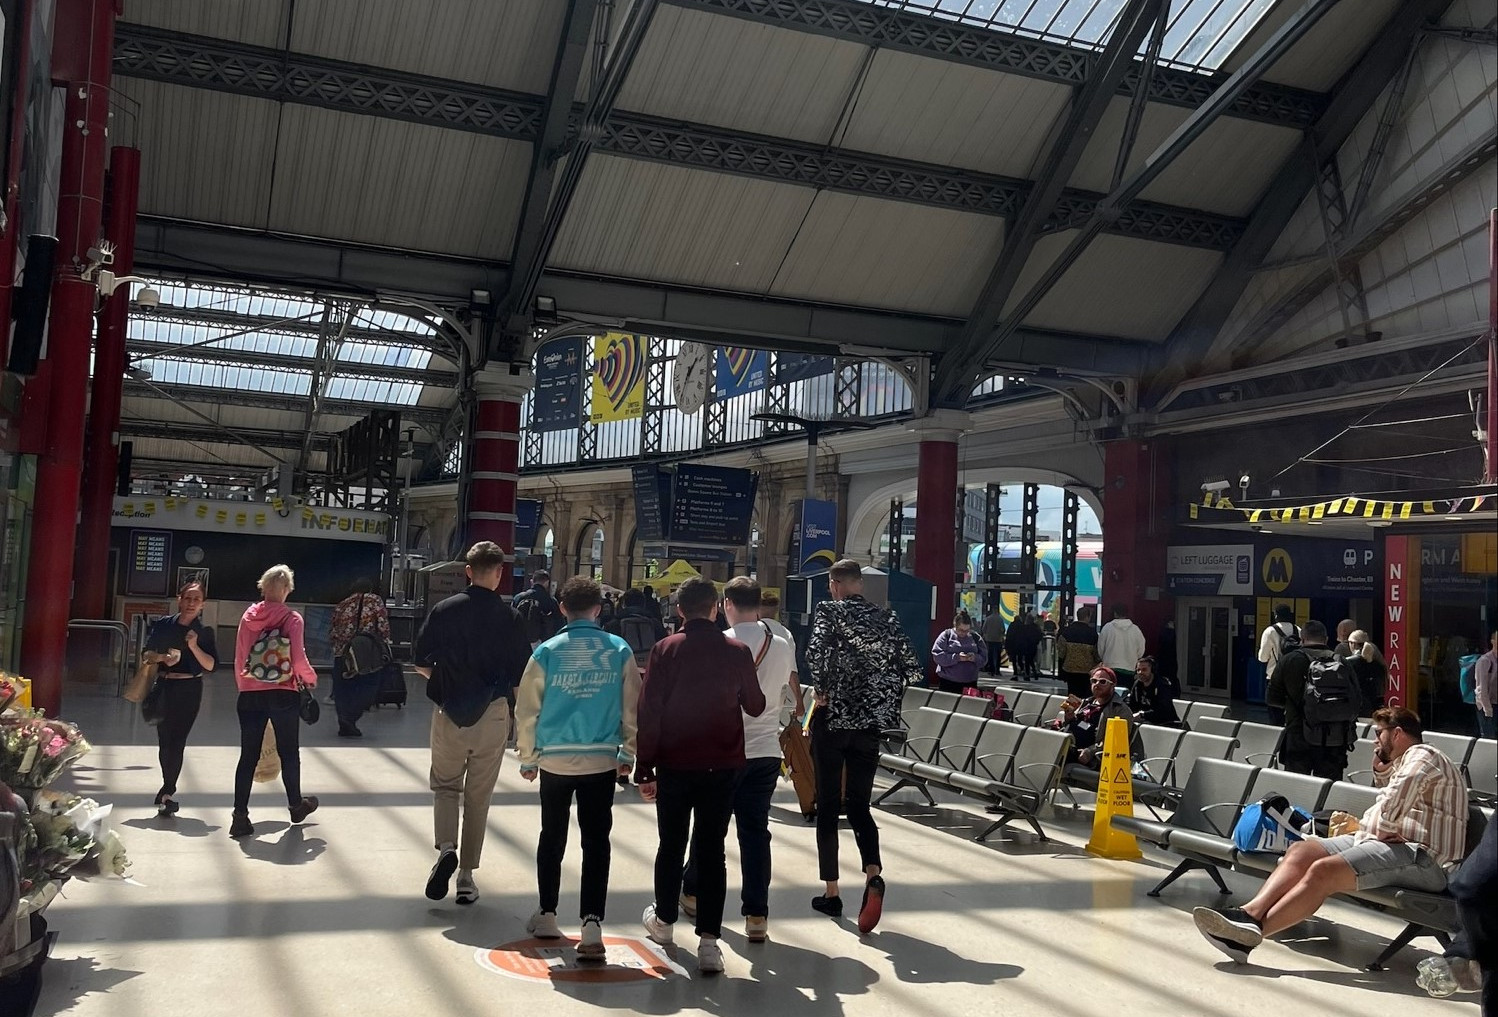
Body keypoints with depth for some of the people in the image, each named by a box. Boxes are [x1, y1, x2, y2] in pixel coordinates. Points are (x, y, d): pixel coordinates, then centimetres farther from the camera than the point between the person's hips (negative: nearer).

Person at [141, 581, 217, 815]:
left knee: (177, 742, -8)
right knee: (165, 740, 8)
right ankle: (169, 791, 25)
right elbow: (147, 654, 5)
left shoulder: (205, 632, 1)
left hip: (190, 690, -1)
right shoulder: (163, 625, 3)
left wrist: (194, 647, -18)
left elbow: (212, 665, -5)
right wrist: (163, 658, -15)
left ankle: (167, 793, -2)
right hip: (164, 687, 1)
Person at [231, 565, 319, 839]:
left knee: (248, 755, 6)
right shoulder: (292, 619, -8)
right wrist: (311, 678, 7)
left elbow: (239, 659, 6)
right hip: (284, 694, -3)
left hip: (251, 695, 3)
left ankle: (240, 815, 1)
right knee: (289, 753, 14)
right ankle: (296, 805, 29)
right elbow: (298, 660, -12)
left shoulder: (249, 617, 3)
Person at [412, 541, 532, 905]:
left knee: (445, 785, 16)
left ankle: (446, 847, -8)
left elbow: (420, 662, -1)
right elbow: (523, 674, -3)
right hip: (492, 714, 0)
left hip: (449, 712, 0)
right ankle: (466, 875, 14)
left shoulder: (445, 609, -4)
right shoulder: (511, 618, -6)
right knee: (478, 796, 10)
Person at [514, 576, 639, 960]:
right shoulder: (620, 651, -2)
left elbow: (527, 709, 0)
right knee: (596, 841, 2)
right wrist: (628, 753, 14)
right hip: (602, 760, 0)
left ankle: (546, 915, 28)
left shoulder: (547, 652, -4)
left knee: (552, 837, 17)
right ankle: (592, 924, -7)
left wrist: (528, 758, 12)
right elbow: (632, 708, 2)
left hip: (554, 759, 1)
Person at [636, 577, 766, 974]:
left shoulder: (666, 650, -6)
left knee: (671, 845, 16)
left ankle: (663, 919, 35)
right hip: (721, 765, 0)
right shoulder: (737, 651, -3)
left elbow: (649, 713, -7)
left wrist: (644, 769, -1)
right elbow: (755, 706, 7)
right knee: (711, 851, 3)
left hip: (673, 764, 0)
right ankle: (708, 941, -2)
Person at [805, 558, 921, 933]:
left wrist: (821, 691, -10)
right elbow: (912, 669, 2)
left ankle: (831, 892, 13)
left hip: (833, 719, -3)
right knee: (859, 805, 10)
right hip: (870, 723, 3)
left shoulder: (828, 611, -5)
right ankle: (873, 873, -16)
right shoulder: (886, 618, 7)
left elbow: (815, 651, -24)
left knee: (827, 806, 8)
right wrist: (884, 703, 11)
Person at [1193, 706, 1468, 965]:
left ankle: (1251, 933, -32)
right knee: (1302, 850, -6)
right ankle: (1249, 914, -25)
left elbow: (1397, 797, -21)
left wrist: (1382, 829, -8)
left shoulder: (1422, 755, -2)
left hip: (1421, 856, -10)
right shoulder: (1403, 763, 31)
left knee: (1323, 871, -26)